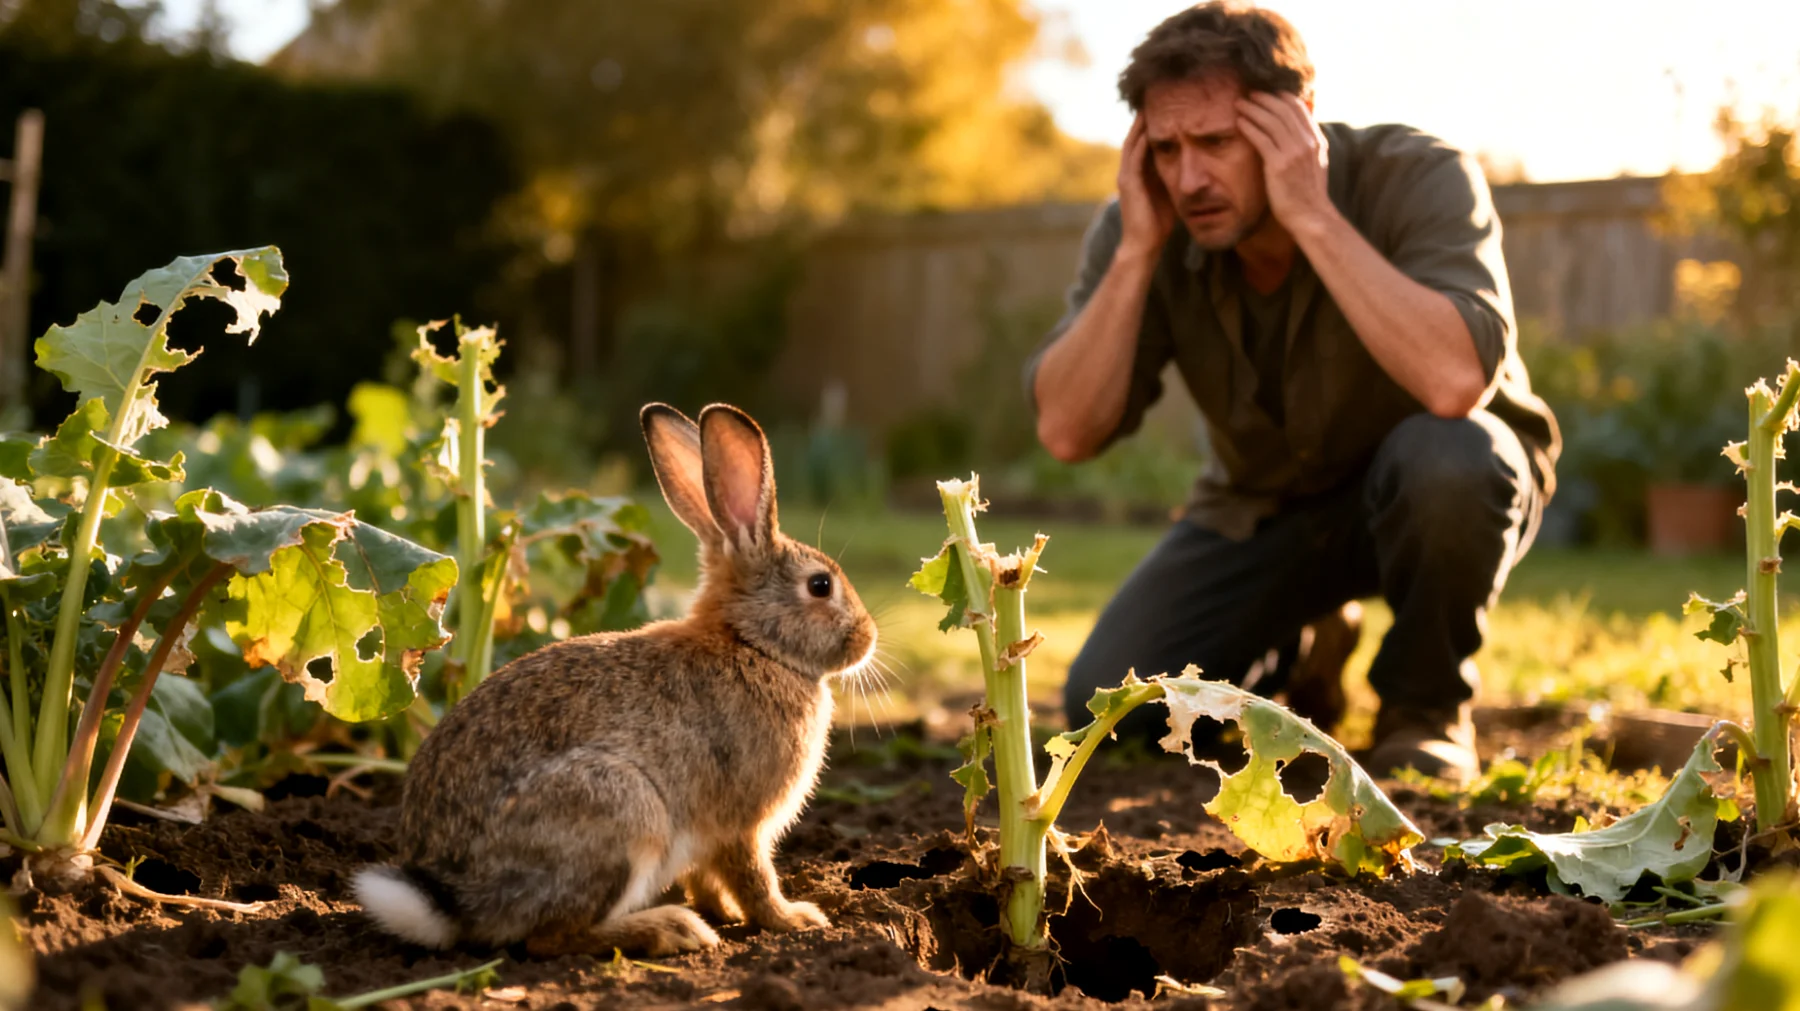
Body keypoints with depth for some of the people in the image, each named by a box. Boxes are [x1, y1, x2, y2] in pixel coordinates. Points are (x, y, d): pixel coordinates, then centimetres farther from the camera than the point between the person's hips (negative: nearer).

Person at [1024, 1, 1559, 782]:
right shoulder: (1140, 227, -16)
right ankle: (1305, 645, 18)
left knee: (1446, 456, -39)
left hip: (1427, 492, -3)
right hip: (1261, 506, 4)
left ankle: (1426, 703, -10)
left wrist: (1312, 215, -41)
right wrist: (1139, 248, -31)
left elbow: (1455, 381, -44)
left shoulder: (1421, 180, -27)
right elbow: (1068, 433, -23)